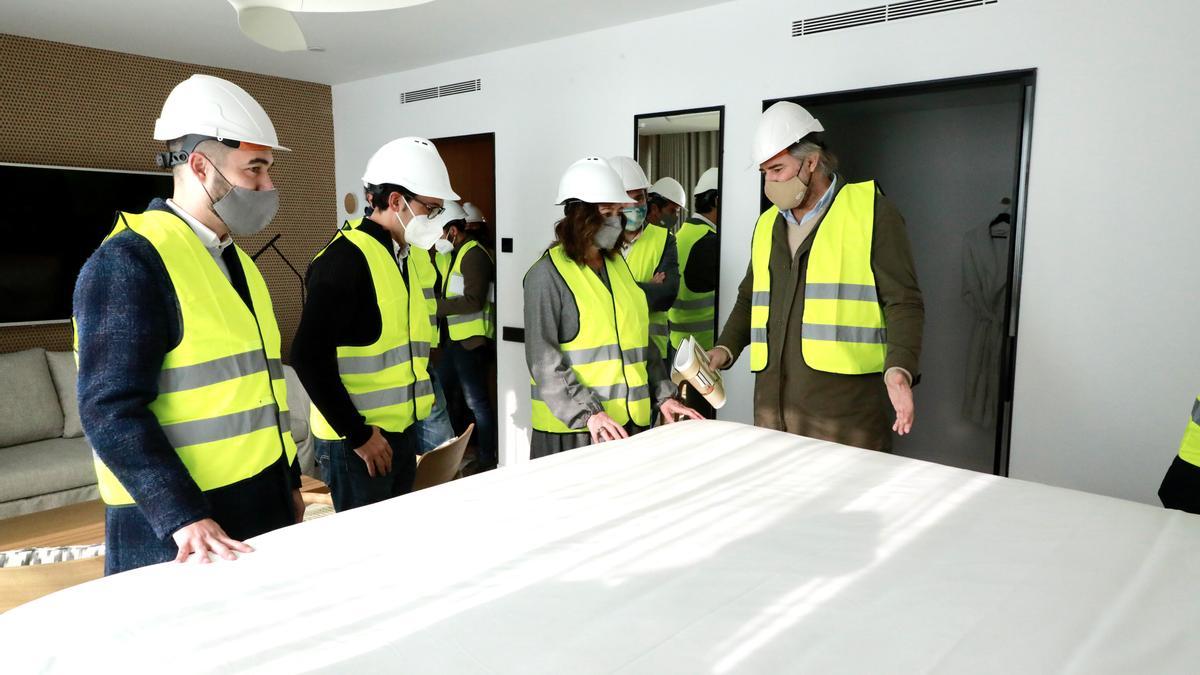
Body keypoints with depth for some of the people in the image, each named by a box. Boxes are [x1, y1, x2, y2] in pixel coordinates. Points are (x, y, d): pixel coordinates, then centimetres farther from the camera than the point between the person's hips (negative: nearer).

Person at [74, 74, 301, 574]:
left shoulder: (237, 261, 14)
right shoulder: (128, 261, -12)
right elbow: (110, 410, -18)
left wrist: (290, 483, 16)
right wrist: (184, 516, -24)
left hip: (262, 509, 8)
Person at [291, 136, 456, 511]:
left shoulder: (404, 255, 11)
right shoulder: (347, 257, -17)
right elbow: (309, 356, -21)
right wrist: (357, 434, -17)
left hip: (401, 432, 9)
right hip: (357, 440, -8)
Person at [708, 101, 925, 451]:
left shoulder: (871, 211, 0)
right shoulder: (767, 224, 17)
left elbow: (903, 302, -5)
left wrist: (898, 370, -19)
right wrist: (726, 349, 9)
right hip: (771, 402, 5)